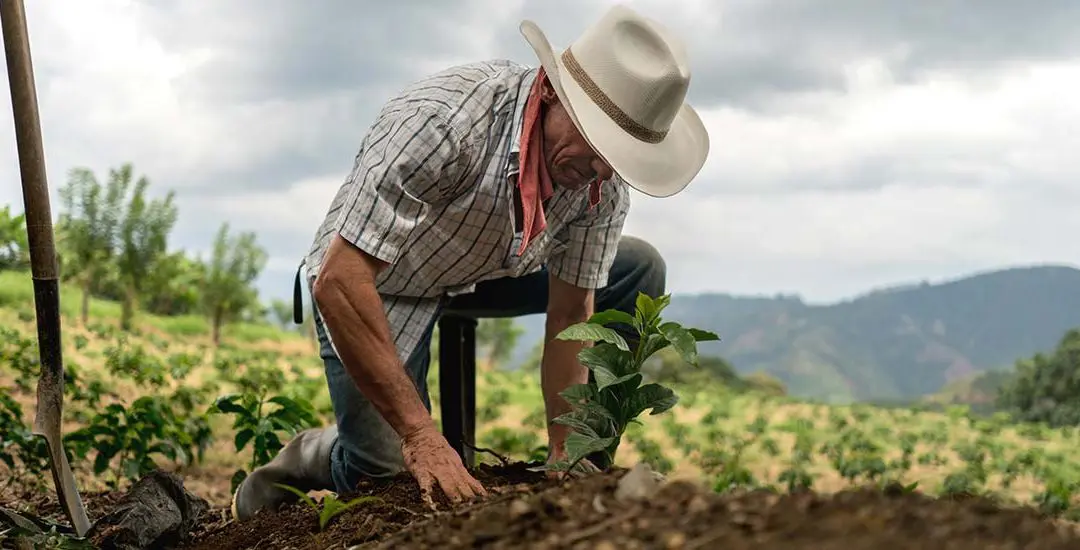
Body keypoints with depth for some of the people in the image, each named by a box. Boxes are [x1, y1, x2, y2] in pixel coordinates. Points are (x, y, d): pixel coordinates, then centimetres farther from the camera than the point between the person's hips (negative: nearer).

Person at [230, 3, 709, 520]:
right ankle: (312, 458, 15)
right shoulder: (443, 119, -38)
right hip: (372, 284, -5)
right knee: (394, 480, -18)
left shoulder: (604, 181, -19)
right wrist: (421, 436, -40)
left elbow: (571, 315, -9)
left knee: (639, 270, -5)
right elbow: (337, 283, -39)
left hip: (484, 272, 6)